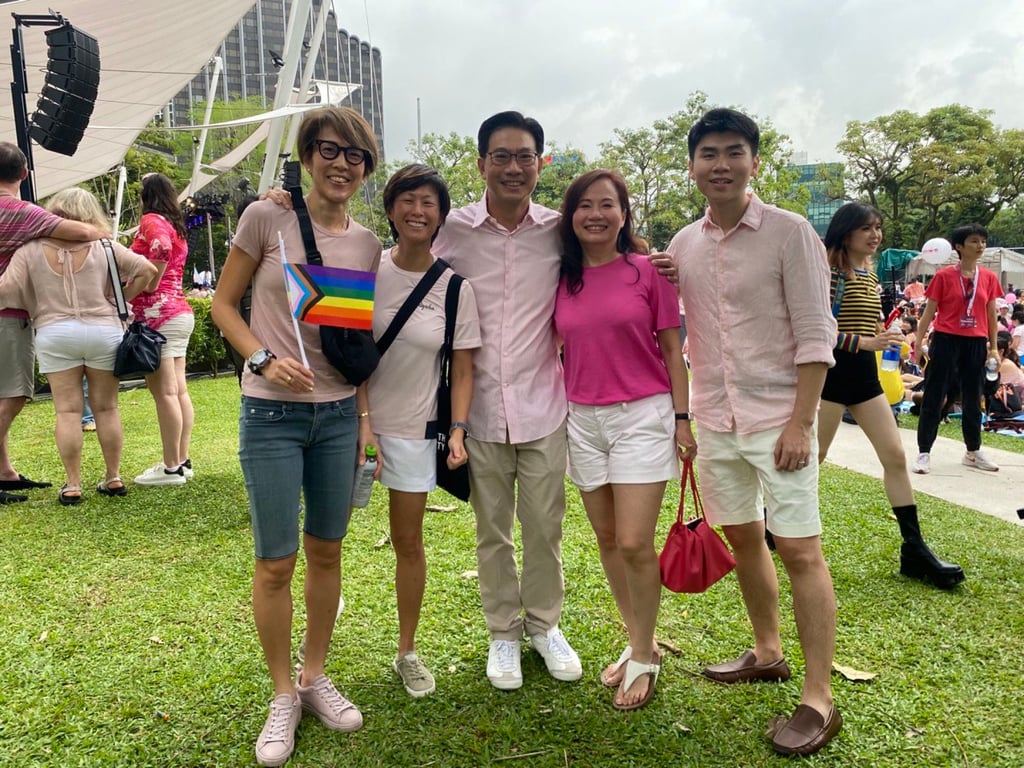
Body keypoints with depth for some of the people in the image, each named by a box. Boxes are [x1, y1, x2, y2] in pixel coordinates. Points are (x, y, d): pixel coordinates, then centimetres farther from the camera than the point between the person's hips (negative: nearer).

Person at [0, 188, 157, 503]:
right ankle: (114, 478, 15)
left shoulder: (32, 250, -2)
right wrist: (120, 300, 5)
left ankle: (72, 485, 6)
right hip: (103, 331, 1)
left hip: (54, 334, -1)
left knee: (68, 411, 4)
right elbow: (147, 270, -2)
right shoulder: (104, 246, 0)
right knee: (106, 408, 9)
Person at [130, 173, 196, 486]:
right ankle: (182, 461, 13)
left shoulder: (151, 220, -5)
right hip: (180, 310, 9)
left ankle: (171, 468, -6)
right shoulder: (175, 225, 21)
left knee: (164, 392, -8)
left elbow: (161, 249, -23)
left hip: (158, 311, -9)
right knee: (178, 390, 9)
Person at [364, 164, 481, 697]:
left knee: (408, 541, 11)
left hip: (414, 428, 0)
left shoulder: (454, 287, -4)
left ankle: (407, 652, 29)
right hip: (353, 418, 0)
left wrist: (458, 429, -11)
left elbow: (463, 368, 0)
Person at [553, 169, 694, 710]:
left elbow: (671, 348, -1)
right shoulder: (562, 280, 6)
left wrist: (683, 418, -4)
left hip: (642, 415, -4)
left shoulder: (647, 271, -3)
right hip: (583, 419, 4)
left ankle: (644, 657, 14)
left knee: (634, 543, -7)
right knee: (607, 541, 11)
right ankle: (637, 642, 29)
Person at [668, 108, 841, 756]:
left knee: (800, 551, -3)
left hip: (777, 416, -5)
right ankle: (768, 654, 34)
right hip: (715, 417, 5)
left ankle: (819, 700, 8)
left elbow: (815, 335, -11)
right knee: (743, 538, 15)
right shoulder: (683, 245, 7)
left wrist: (801, 422, -15)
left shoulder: (790, 233, -8)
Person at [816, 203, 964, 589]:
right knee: (811, 459, 1)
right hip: (831, 372, -7)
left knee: (895, 456, 2)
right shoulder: (827, 271, -11)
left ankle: (914, 550, 7)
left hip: (865, 375, 7)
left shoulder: (870, 273, 13)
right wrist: (864, 343, -22)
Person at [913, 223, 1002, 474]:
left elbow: (991, 315, 12)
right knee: (934, 397, 0)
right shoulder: (944, 276, -5)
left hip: (976, 343, 4)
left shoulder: (989, 278, 6)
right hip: (946, 340, -4)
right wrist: (918, 344, -6)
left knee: (973, 399, 14)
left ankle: (973, 452, 27)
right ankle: (924, 452, 5)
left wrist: (993, 348, 10)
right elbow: (929, 312, -2)